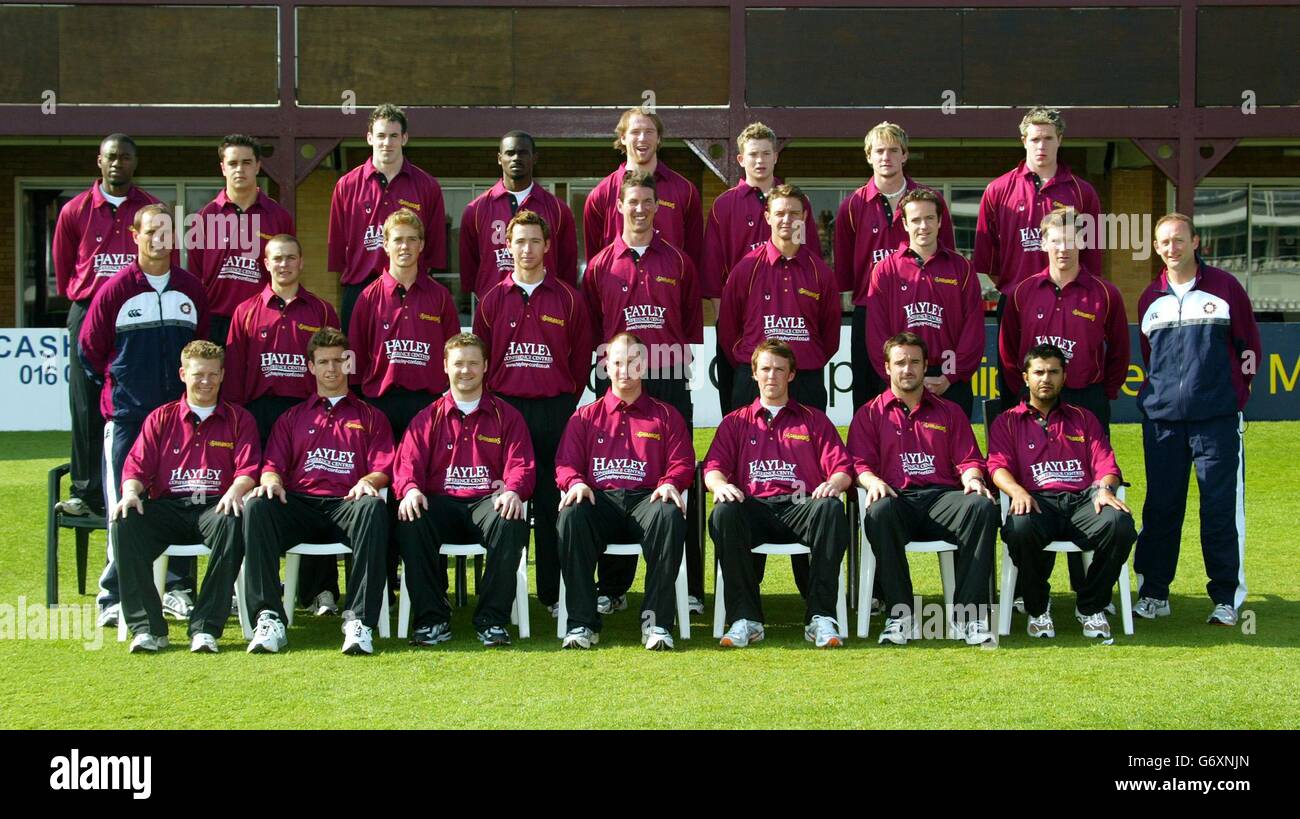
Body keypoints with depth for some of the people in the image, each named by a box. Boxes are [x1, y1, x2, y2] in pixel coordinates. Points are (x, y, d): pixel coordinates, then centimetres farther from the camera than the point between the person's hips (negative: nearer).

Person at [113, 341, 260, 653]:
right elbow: (137, 464, 11)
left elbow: (248, 467, 2)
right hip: (167, 507, 2)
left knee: (232, 523, -38)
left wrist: (234, 492, -21)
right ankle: (147, 627, -29)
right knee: (124, 522, -30)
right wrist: (131, 492, -12)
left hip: (214, 507, -2)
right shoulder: (161, 418, 19)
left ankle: (205, 629, -36)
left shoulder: (239, 419, 15)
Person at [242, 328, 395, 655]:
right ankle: (269, 619, -38)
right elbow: (273, 464, 17)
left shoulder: (370, 417, 24)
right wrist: (271, 481, -9)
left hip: (347, 505, -1)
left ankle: (359, 620, -43)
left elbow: (383, 469, 11)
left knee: (373, 507, -39)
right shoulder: (292, 418, 29)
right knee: (256, 507, -33)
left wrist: (368, 482, -14)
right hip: (299, 505, 2)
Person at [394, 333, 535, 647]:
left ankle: (492, 620, -26)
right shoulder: (428, 418, 19)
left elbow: (520, 464, 5)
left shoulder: (506, 416, 17)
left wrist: (513, 490, -19)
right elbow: (408, 462, 7)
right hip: (440, 504, 1)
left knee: (510, 522, -36)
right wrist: (410, 489, -18)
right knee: (411, 522, -33)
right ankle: (432, 619, -23)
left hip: (488, 503, -1)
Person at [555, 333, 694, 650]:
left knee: (670, 515, -38)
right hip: (599, 499, 1)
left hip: (646, 499, -1)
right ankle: (582, 622, -33)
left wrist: (670, 484, -11)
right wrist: (575, 482, -10)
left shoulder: (666, 415, 22)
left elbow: (682, 462, 12)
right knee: (571, 515, -36)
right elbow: (566, 462, 14)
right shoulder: (585, 417, 24)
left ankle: (657, 620, -34)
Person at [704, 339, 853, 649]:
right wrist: (720, 484, -13)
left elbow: (843, 468, 13)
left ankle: (820, 617, -37)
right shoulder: (735, 423, 26)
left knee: (831, 509, -36)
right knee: (724, 513, -35)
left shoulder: (814, 420, 24)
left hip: (801, 507, 0)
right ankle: (746, 619, -33)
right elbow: (713, 467, 12)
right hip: (754, 508, 0)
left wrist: (834, 483, -12)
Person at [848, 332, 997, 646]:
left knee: (983, 507, -33)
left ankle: (967, 614, -32)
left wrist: (972, 479, -7)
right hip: (897, 499, -2)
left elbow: (968, 459, 16)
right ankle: (898, 614, -32)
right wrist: (873, 481, -14)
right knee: (879, 512, -40)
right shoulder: (869, 414, 19)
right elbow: (860, 463, 8)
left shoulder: (949, 412, 24)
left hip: (942, 498, 2)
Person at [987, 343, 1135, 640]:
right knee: (1020, 527, -40)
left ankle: (1091, 607, -11)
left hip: (1082, 499, 2)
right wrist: (1017, 491, -19)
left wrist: (1105, 489, -11)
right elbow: (998, 465, 5)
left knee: (1120, 524, -33)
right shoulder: (1007, 421, 21)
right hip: (1037, 502, -2)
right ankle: (1037, 607, -13)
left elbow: (1105, 462, 14)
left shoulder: (1083, 418, 27)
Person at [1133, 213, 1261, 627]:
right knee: (1160, 508, 5)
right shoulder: (1149, 299, 12)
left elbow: (1249, 344, 8)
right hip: (1161, 419, 3)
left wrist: (1235, 388, 4)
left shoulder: (1225, 287, 3)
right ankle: (1153, 593, 14)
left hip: (1218, 419, -3)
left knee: (1222, 509, -4)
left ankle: (1227, 598, 4)